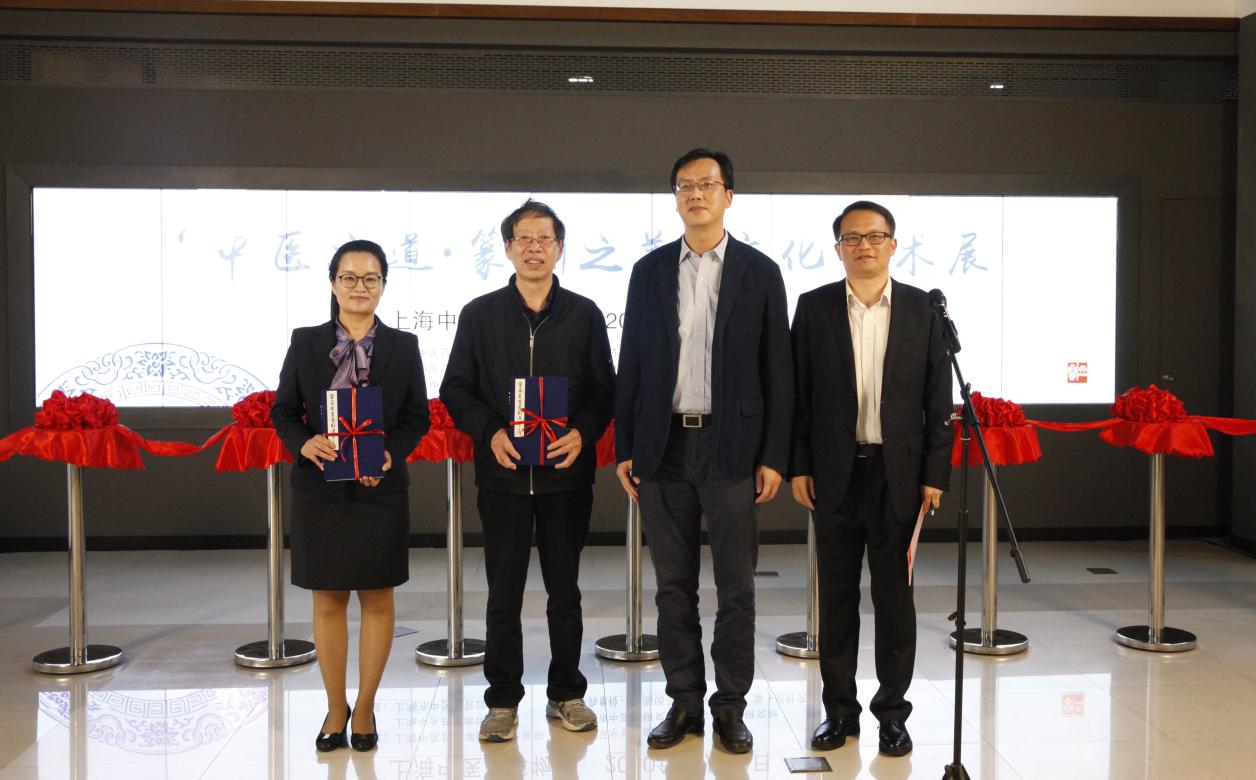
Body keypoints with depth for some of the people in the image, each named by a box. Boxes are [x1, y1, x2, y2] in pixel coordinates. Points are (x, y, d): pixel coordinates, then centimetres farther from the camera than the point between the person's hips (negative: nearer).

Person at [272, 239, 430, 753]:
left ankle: (364, 707, 24)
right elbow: (282, 410, 6)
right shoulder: (305, 342, 3)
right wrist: (304, 444, -15)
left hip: (381, 489, 0)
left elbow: (418, 418, 3)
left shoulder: (403, 346, 2)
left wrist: (390, 454, -15)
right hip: (319, 488, 0)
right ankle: (335, 707, 24)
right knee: (328, 601, 8)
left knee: (377, 599, 8)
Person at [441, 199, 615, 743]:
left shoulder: (584, 314, 5)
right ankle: (503, 700, 18)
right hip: (503, 473, 0)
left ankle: (566, 694, 24)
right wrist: (489, 432, -11)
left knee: (565, 589, 10)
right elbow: (455, 388, 5)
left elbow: (605, 389, 5)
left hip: (567, 472, 0)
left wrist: (584, 433, -13)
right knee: (504, 591, 5)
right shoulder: (480, 314, 5)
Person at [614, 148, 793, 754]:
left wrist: (773, 456, -5)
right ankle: (684, 702, 23)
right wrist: (624, 449, 3)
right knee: (674, 585, 10)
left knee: (735, 586, 5)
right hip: (663, 448, 2)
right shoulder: (649, 271, 8)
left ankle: (730, 705, 20)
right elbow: (631, 363, 8)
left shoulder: (760, 272, 2)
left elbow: (777, 370, 0)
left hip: (732, 447, -2)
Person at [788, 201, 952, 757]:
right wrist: (797, 466, -2)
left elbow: (939, 397, 2)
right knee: (837, 594, 9)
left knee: (895, 595, 7)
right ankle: (839, 708, 22)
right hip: (835, 474, 1)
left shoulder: (922, 309, 3)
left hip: (898, 473, 0)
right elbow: (798, 393, 3)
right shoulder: (814, 307, 3)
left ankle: (893, 710, 21)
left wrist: (935, 473, -2)